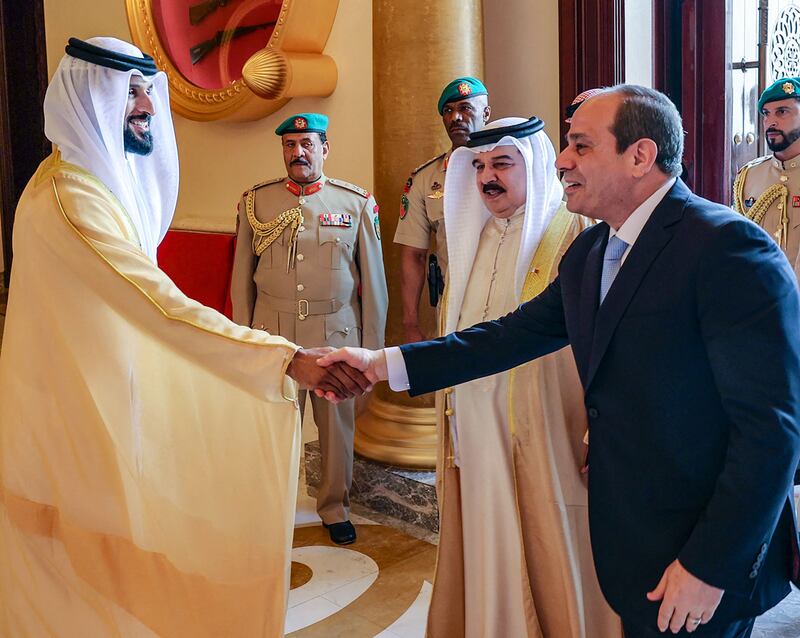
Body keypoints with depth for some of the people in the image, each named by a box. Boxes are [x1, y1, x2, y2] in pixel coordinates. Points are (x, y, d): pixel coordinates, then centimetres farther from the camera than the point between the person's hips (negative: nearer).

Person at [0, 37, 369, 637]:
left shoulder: (106, 178, 9)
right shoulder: (68, 192, -24)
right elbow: (164, 305, -33)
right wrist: (288, 357, -36)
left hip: (107, 399, 9)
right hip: (76, 412, -9)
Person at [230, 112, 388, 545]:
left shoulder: (357, 204, 1)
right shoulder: (255, 202, 4)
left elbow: (373, 280, 4)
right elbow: (241, 277, 8)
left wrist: (372, 345, 3)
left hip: (336, 336, 0)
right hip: (272, 336, 1)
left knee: (337, 424, 9)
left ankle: (335, 508, 28)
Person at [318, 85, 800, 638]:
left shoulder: (728, 247, -21)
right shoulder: (588, 252, 6)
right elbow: (517, 333, 7)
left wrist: (710, 567, -20)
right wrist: (384, 364, 2)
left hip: (700, 555, -7)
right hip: (626, 538, 7)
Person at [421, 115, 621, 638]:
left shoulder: (573, 233, -10)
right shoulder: (473, 237, 12)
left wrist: (601, 436, -15)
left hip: (543, 439, -6)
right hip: (475, 435, 6)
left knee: (547, 560, 5)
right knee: (486, 557, 15)